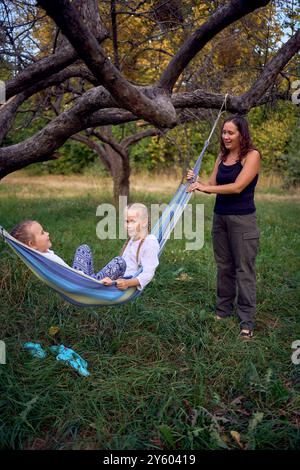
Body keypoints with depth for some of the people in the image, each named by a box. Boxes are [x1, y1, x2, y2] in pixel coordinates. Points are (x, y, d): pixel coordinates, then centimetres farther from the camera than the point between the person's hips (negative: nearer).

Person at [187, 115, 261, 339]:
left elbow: (237, 187, -19)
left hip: (242, 219, -6)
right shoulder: (222, 156, 10)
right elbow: (212, 185, 8)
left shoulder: (252, 155, -8)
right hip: (220, 217, 6)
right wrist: (196, 182, -11)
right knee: (223, 266, 13)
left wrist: (205, 187, -19)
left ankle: (247, 320, 6)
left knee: (244, 269, -2)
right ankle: (224, 310, 27)